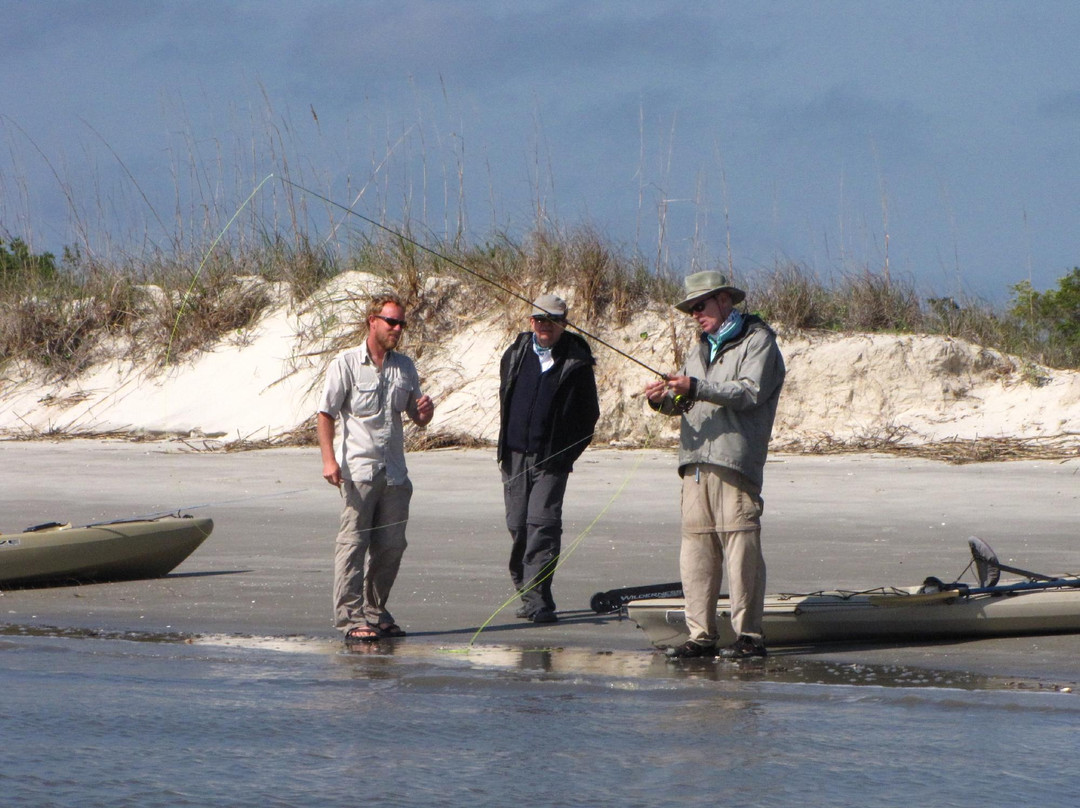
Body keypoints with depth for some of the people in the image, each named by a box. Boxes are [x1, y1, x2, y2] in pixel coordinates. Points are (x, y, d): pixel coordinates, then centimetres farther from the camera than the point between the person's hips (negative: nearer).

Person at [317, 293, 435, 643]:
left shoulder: (405, 366, 14)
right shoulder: (346, 364, -2)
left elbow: (417, 417, 21)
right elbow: (326, 414, -4)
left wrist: (425, 412, -4)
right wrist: (329, 459, -15)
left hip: (394, 472, 6)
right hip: (358, 469, -5)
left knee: (391, 545, 7)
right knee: (353, 543, -8)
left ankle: (374, 611, 20)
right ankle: (350, 617, -9)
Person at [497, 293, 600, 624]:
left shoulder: (576, 361, -2)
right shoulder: (516, 354, 10)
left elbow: (588, 413, 3)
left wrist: (568, 452, -2)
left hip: (552, 459, -4)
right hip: (516, 455, 4)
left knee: (543, 524, -13)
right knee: (518, 525, 5)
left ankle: (537, 599, -15)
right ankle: (527, 592, 17)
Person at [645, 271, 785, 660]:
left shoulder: (757, 341, 2)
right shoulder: (701, 349, 27)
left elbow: (751, 392, -12)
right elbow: (686, 401, 21)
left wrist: (696, 387, -19)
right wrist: (663, 398, -2)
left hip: (735, 460, -7)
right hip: (696, 459, 7)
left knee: (740, 547, -9)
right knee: (695, 548, 1)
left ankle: (749, 635, -7)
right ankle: (702, 634, 3)